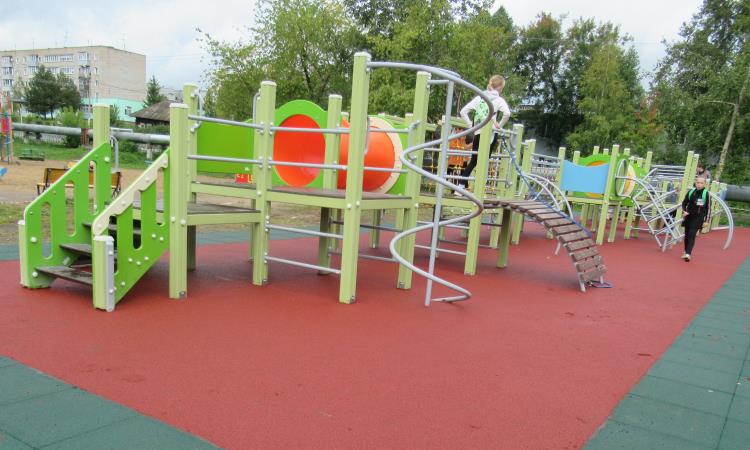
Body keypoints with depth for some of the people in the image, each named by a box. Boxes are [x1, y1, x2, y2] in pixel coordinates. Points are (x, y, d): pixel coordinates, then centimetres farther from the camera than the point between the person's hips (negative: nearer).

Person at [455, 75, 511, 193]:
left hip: (478, 133, 4)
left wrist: (470, 125, 9)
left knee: (473, 161, 13)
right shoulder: (498, 99, -3)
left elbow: (463, 112, 5)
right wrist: (500, 125, -6)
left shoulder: (479, 97, 9)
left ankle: (460, 187, 8)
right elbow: (507, 113, -20)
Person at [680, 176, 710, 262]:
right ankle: (686, 252, 26)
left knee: (692, 235, -14)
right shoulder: (690, 192, 2)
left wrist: (706, 220, -6)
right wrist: (684, 211, -6)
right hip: (689, 217, 4)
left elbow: (708, 208, -4)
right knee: (687, 235, 12)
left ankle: (688, 254, -19)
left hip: (698, 218, -4)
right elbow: (684, 202, 12)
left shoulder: (706, 194, -7)